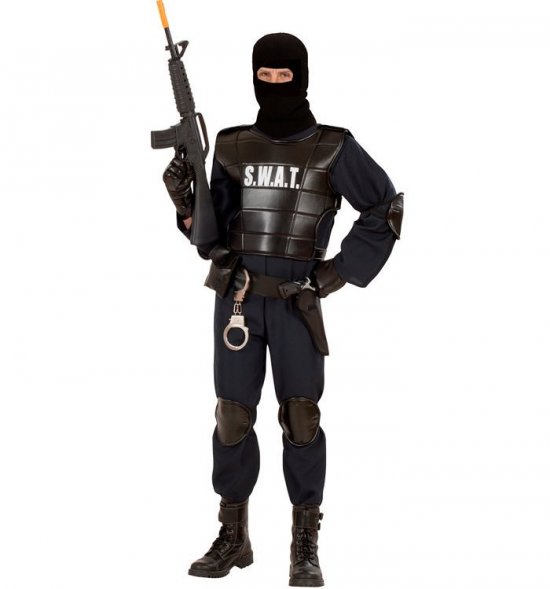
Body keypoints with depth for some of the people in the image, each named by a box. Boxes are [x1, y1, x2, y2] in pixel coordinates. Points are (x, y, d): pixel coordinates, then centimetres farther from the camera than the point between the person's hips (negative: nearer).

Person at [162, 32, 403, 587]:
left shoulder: (333, 147, -2)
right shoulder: (233, 149, 7)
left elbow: (385, 210, 2)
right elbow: (214, 237, 7)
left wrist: (342, 270, -5)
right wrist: (185, 203, -11)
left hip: (297, 303, -3)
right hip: (237, 298, 3)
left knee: (300, 417, -5)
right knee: (233, 417, 4)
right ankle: (233, 538, 17)